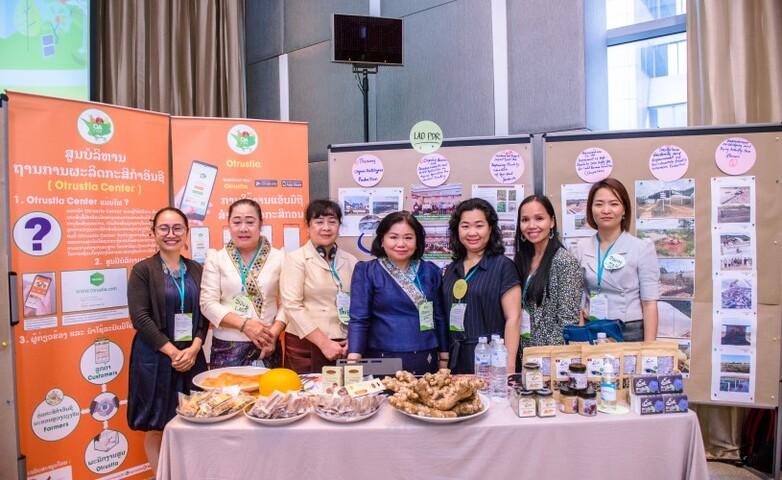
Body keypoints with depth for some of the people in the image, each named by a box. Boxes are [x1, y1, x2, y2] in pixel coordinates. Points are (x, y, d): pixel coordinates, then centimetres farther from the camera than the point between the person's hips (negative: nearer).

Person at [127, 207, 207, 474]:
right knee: (156, 425, 7)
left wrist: (193, 348, -9)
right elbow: (140, 317, -11)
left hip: (191, 355, 3)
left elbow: (204, 314, 5)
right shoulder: (142, 270, -4)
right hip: (155, 356, -3)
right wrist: (172, 352, -14)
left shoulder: (196, 270, 7)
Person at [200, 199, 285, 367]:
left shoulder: (279, 257, 1)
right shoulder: (216, 258, 2)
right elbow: (208, 303, -4)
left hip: (267, 347, 1)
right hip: (227, 348, 0)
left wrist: (274, 333, -12)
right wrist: (244, 324, -14)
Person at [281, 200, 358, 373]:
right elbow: (292, 306, -11)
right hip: (306, 346, -3)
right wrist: (324, 343, -14)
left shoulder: (350, 261, 8)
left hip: (343, 347, 3)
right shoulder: (296, 259, -3)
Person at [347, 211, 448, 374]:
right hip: (383, 360, -2)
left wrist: (444, 357, 11)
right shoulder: (366, 271, -4)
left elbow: (439, 317, 10)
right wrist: (354, 358, -18)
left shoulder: (431, 271, 5)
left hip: (425, 360, 3)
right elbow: (359, 319, -8)